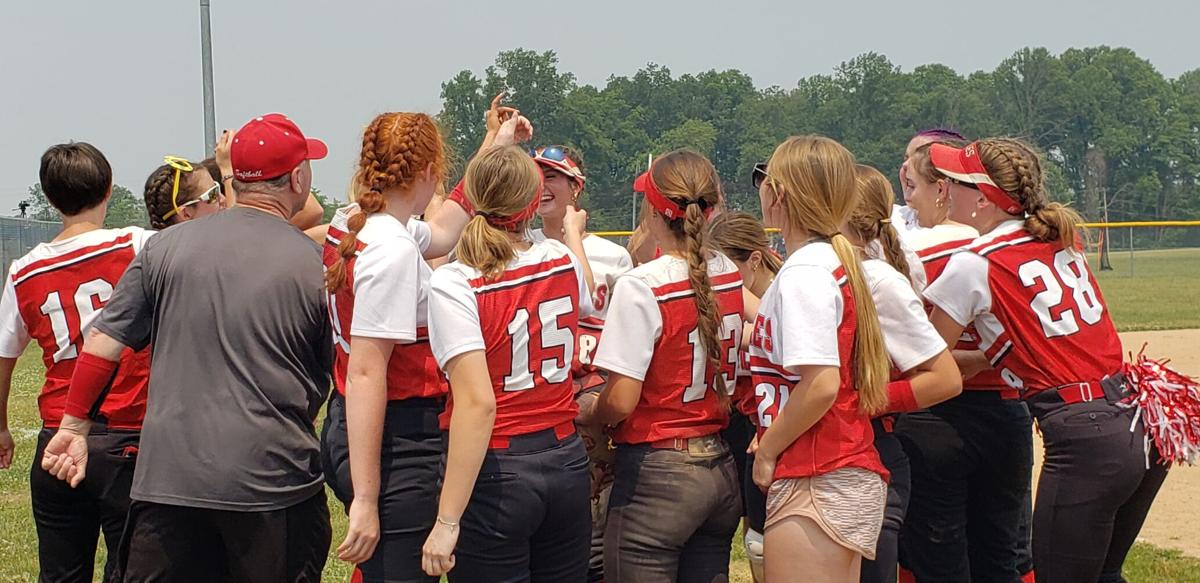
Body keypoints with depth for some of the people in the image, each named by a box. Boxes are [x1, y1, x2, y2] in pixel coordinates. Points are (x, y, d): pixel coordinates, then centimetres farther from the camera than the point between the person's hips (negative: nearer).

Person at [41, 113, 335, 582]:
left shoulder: (165, 247, 4)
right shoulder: (316, 265, -1)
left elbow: (104, 341, 4)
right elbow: (322, 383, 9)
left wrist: (75, 426, 13)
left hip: (168, 476, 2)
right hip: (272, 480, -2)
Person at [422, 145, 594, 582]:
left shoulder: (454, 284, -16)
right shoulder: (562, 262, 1)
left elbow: (477, 403, -24)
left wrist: (447, 521, -23)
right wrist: (574, 231, 48)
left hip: (495, 472, -5)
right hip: (567, 463, 5)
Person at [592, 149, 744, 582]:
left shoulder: (642, 286, -17)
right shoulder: (731, 275, 3)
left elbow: (620, 402, -18)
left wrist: (589, 413, 1)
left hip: (657, 476, -7)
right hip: (721, 472, 7)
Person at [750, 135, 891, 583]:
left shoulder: (804, 272, -14)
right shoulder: (832, 262, 15)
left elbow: (821, 384, -21)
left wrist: (767, 449, -11)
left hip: (814, 485, -10)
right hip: (849, 475, 10)